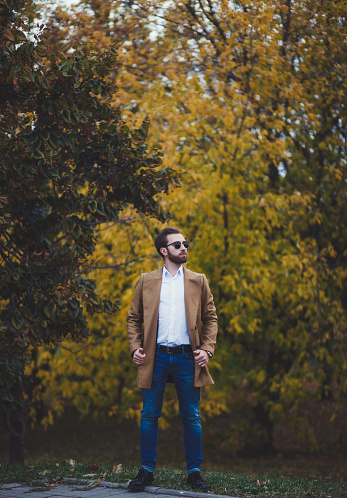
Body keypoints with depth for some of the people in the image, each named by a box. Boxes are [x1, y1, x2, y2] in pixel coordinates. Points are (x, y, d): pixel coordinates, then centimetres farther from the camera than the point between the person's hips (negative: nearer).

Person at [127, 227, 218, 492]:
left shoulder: (198, 281, 9)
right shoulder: (146, 281, 9)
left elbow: (211, 318, 9)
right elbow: (134, 318, 12)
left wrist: (207, 350, -3)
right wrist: (135, 347, -1)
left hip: (187, 358, 0)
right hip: (156, 357, 0)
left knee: (191, 417, 3)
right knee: (149, 416, 2)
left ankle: (194, 471, 11)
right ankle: (146, 471, 11)